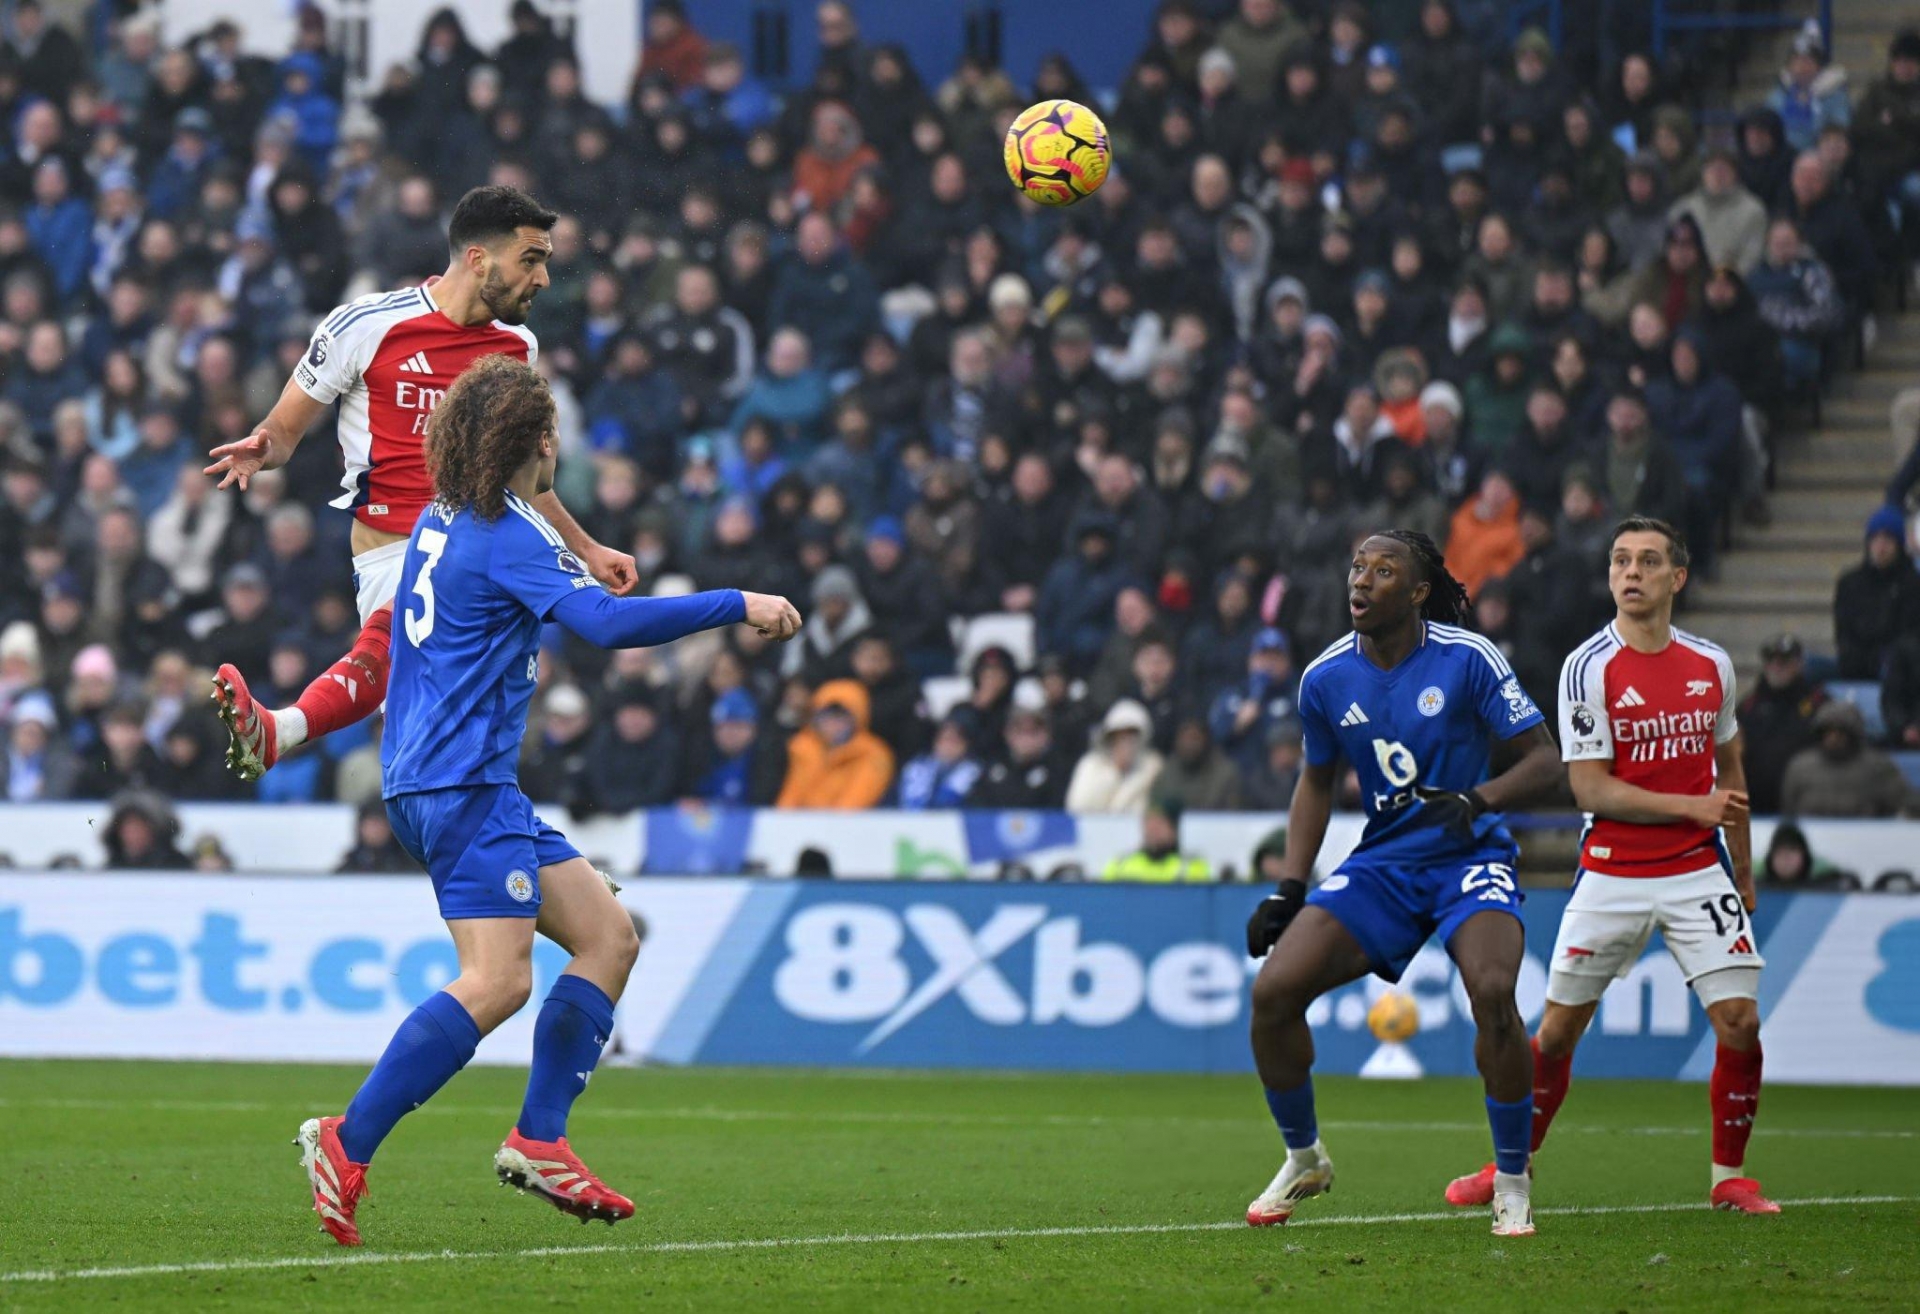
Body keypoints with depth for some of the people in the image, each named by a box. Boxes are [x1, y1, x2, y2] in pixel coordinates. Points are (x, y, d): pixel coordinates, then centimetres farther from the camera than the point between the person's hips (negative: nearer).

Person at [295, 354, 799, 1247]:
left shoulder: (444, 520, 15)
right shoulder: (506, 536, -13)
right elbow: (604, 622, -25)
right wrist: (736, 606, -21)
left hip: (433, 781, 10)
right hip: (463, 784, -10)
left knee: (608, 936, 9)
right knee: (499, 981, -19)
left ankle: (539, 1141, 4)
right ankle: (345, 1145, -20)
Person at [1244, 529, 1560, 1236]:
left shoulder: (1467, 658, -12)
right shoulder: (1325, 678, 0)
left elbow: (1544, 760, -9)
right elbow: (1317, 782, 16)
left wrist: (1476, 798, -28)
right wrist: (1288, 890, 7)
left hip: (1469, 855, -4)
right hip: (1381, 861, 4)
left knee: (1492, 992, -31)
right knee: (1273, 991, -12)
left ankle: (1512, 1184, -14)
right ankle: (1304, 1159, 13)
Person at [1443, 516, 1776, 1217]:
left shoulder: (1712, 664, 5)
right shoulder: (1588, 668, -9)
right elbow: (1590, 789, -12)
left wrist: (1743, 873, 19)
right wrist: (1691, 806, -17)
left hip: (1698, 871, 3)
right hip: (1611, 875, -3)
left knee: (1740, 1021, -8)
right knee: (1557, 1029, 3)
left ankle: (1730, 1178, 7)